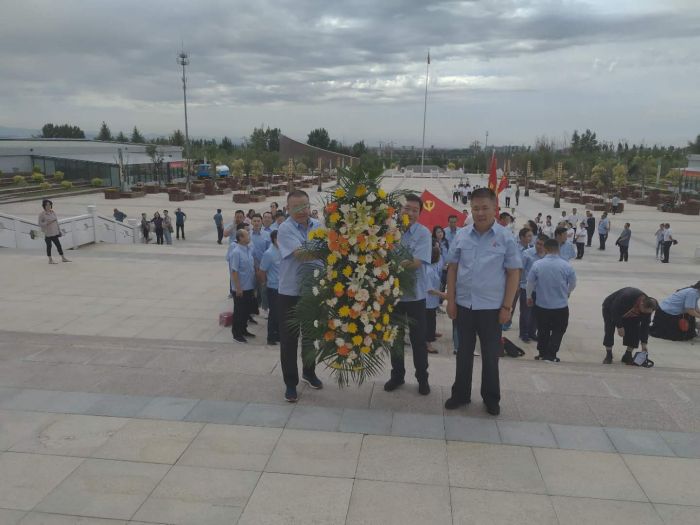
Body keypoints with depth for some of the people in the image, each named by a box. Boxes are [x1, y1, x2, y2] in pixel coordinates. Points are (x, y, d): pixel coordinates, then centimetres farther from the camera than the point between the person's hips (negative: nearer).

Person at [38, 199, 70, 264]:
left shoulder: (53, 212, 8)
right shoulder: (42, 214, -7)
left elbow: (56, 222, 13)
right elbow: (40, 224, -8)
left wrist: (59, 230, 13)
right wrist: (47, 223, -22)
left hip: (54, 232, 5)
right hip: (47, 233, -5)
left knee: (58, 245, 7)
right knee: (49, 245, 2)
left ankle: (63, 258, 14)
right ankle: (50, 260, 10)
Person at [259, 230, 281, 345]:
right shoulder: (269, 254, -17)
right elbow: (262, 272, -11)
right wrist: (266, 284, 1)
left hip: (283, 287, 6)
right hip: (273, 288, -6)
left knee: (280, 312, 14)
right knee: (274, 313, 3)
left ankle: (278, 335, 29)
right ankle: (271, 337, 16)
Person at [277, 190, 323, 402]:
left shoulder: (317, 226, 1)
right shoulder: (285, 229, -14)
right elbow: (301, 254, -27)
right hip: (290, 292, -4)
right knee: (289, 339, 5)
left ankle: (309, 372, 42)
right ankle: (290, 383, 20)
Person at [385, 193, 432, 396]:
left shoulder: (423, 233, -10)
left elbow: (417, 263, -19)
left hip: (415, 294, -3)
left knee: (418, 339, 9)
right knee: (396, 336, 15)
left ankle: (422, 378, 25)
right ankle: (397, 375, 31)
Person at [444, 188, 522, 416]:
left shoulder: (505, 237, -5)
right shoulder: (462, 236, 1)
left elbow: (513, 273, -4)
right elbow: (452, 268, 7)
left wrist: (507, 306, -7)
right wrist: (451, 300, 2)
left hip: (491, 307, -2)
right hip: (464, 305, 2)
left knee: (490, 355, 10)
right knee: (464, 352, 14)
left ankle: (491, 398, 27)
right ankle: (460, 393, 29)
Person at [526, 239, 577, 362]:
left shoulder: (537, 264, -11)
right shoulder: (567, 266, -11)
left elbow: (530, 283, -2)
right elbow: (573, 284, 3)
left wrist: (529, 297, 16)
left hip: (541, 305, 1)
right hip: (561, 305, -1)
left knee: (543, 330, 17)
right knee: (558, 331, 13)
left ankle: (542, 353, 25)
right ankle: (551, 355, 10)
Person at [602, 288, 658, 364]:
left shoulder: (647, 307, -23)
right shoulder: (627, 297, -43)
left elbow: (645, 325, -16)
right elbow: (614, 310, -33)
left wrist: (644, 343, -15)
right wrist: (619, 326, -30)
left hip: (629, 314, 5)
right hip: (610, 308, -5)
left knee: (634, 331, -12)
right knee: (610, 329, -19)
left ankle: (628, 355, -1)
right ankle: (608, 355, -8)